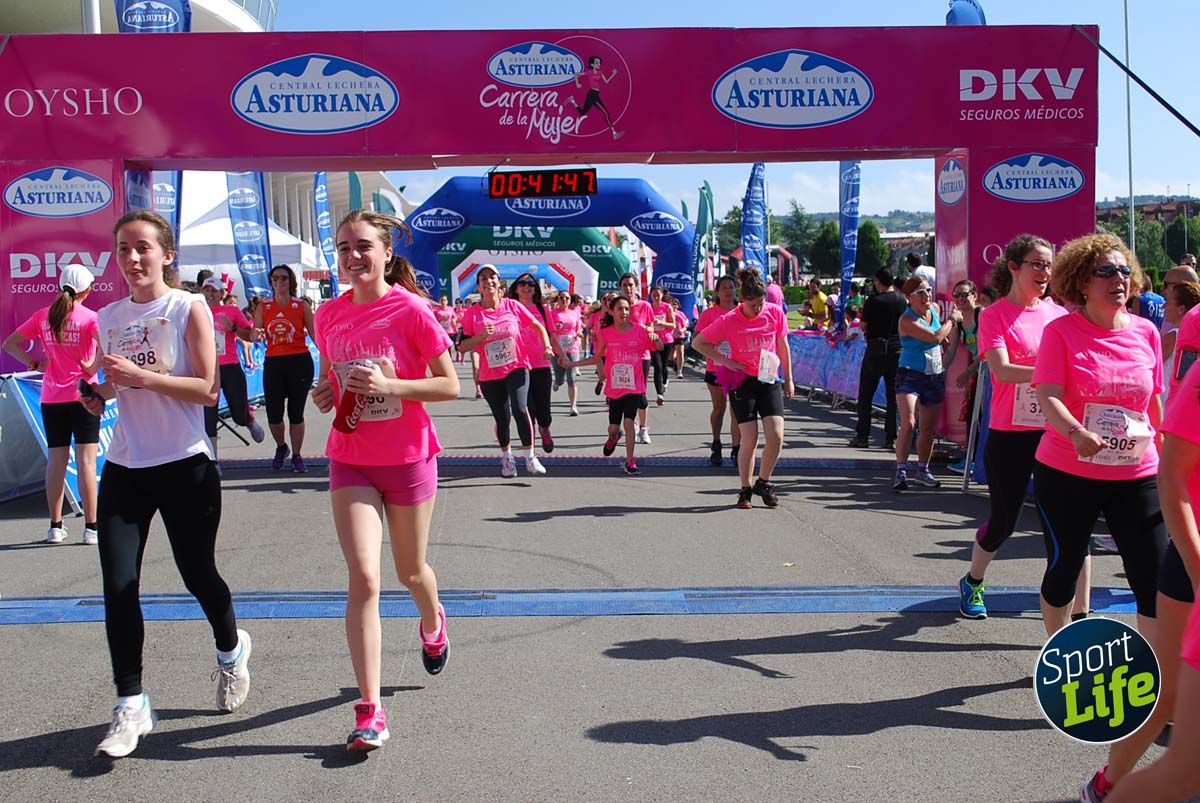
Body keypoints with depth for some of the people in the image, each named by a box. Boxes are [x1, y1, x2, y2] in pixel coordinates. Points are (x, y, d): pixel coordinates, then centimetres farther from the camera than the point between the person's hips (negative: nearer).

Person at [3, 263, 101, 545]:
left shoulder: (42, 316, 4)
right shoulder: (89, 317, -8)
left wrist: (34, 364, 4)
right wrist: (92, 367, -10)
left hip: (51, 397, 4)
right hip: (82, 394, -3)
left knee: (56, 461, 11)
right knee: (86, 461, -1)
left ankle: (55, 526, 14)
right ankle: (91, 527, -1)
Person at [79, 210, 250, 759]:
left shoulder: (189, 309, -6)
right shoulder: (110, 317, 9)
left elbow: (207, 389, -12)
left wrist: (141, 375, -21)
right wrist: (101, 394, 0)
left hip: (184, 465, -4)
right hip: (124, 467, 4)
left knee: (198, 575, 9)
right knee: (118, 586, -4)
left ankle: (231, 649, 40)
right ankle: (131, 704, 8)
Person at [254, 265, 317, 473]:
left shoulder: (301, 306, 2)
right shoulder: (263, 307, 8)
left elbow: (315, 335, 2)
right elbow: (256, 336, 7)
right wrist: (258, 335, -17)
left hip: (300, 362, -2)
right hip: (273, 363, 2)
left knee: (296, 412, 3)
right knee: (273, 414, 1)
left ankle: (296, 456, 18)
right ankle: (281, 447, 29)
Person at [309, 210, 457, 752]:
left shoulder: (411, 309, -12)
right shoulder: (330, 314, 2)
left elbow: (450, 386, -12)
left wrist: (388, 385, -24)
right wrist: (324, 394, -6)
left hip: (408, 458, -2)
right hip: (350, 460, 2)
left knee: (410, 572, 16)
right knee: (363, 577, -10)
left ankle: (433, 625, 54)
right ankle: (370, 711, -6)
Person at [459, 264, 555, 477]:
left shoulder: (512, 305, -2)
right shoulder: (473, 313, -4)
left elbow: (538, 326, 9)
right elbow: (463, 347, -4)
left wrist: (547, 346, -5)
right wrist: (481, 336, -20)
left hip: (517, 368, -1)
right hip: (490, 375, 1)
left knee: (520, 410, -20)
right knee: (502, 417, 10)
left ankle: (530, 457, -6)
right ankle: (506, 457, 35)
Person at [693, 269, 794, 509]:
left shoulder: (775, 313, -3)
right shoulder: (729, 320, -11)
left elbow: (783, 346, 11)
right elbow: (698, 342, -1)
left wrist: (788, 379, 13)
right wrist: (725, 361, -9)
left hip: (770, 381, 3)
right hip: (742, 381, -2)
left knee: (776, 437, -9)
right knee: (750, 440, -4)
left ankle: (763, 483, 13)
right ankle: (745, 490, 14)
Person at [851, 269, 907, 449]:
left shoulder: (873, 301, -10)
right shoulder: (903, 301, 1)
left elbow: (863, 326, -5)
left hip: (876, 350, -3)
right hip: (898, 349, 3)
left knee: (865, 394, 6)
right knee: (893, 395, 7)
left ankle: (862, 436, 6)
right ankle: (891, 437, 6)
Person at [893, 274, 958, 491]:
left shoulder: (935, 309, 6)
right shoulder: (907, 320, -17)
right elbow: (935, 337, -22)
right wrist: (952, 320, -7)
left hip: (936, 376, 7)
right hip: (910, 375, -6)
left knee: (929, 428, 10)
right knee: (908, 424, -19)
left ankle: (923, 471, 23)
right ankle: (901, 472, -14)